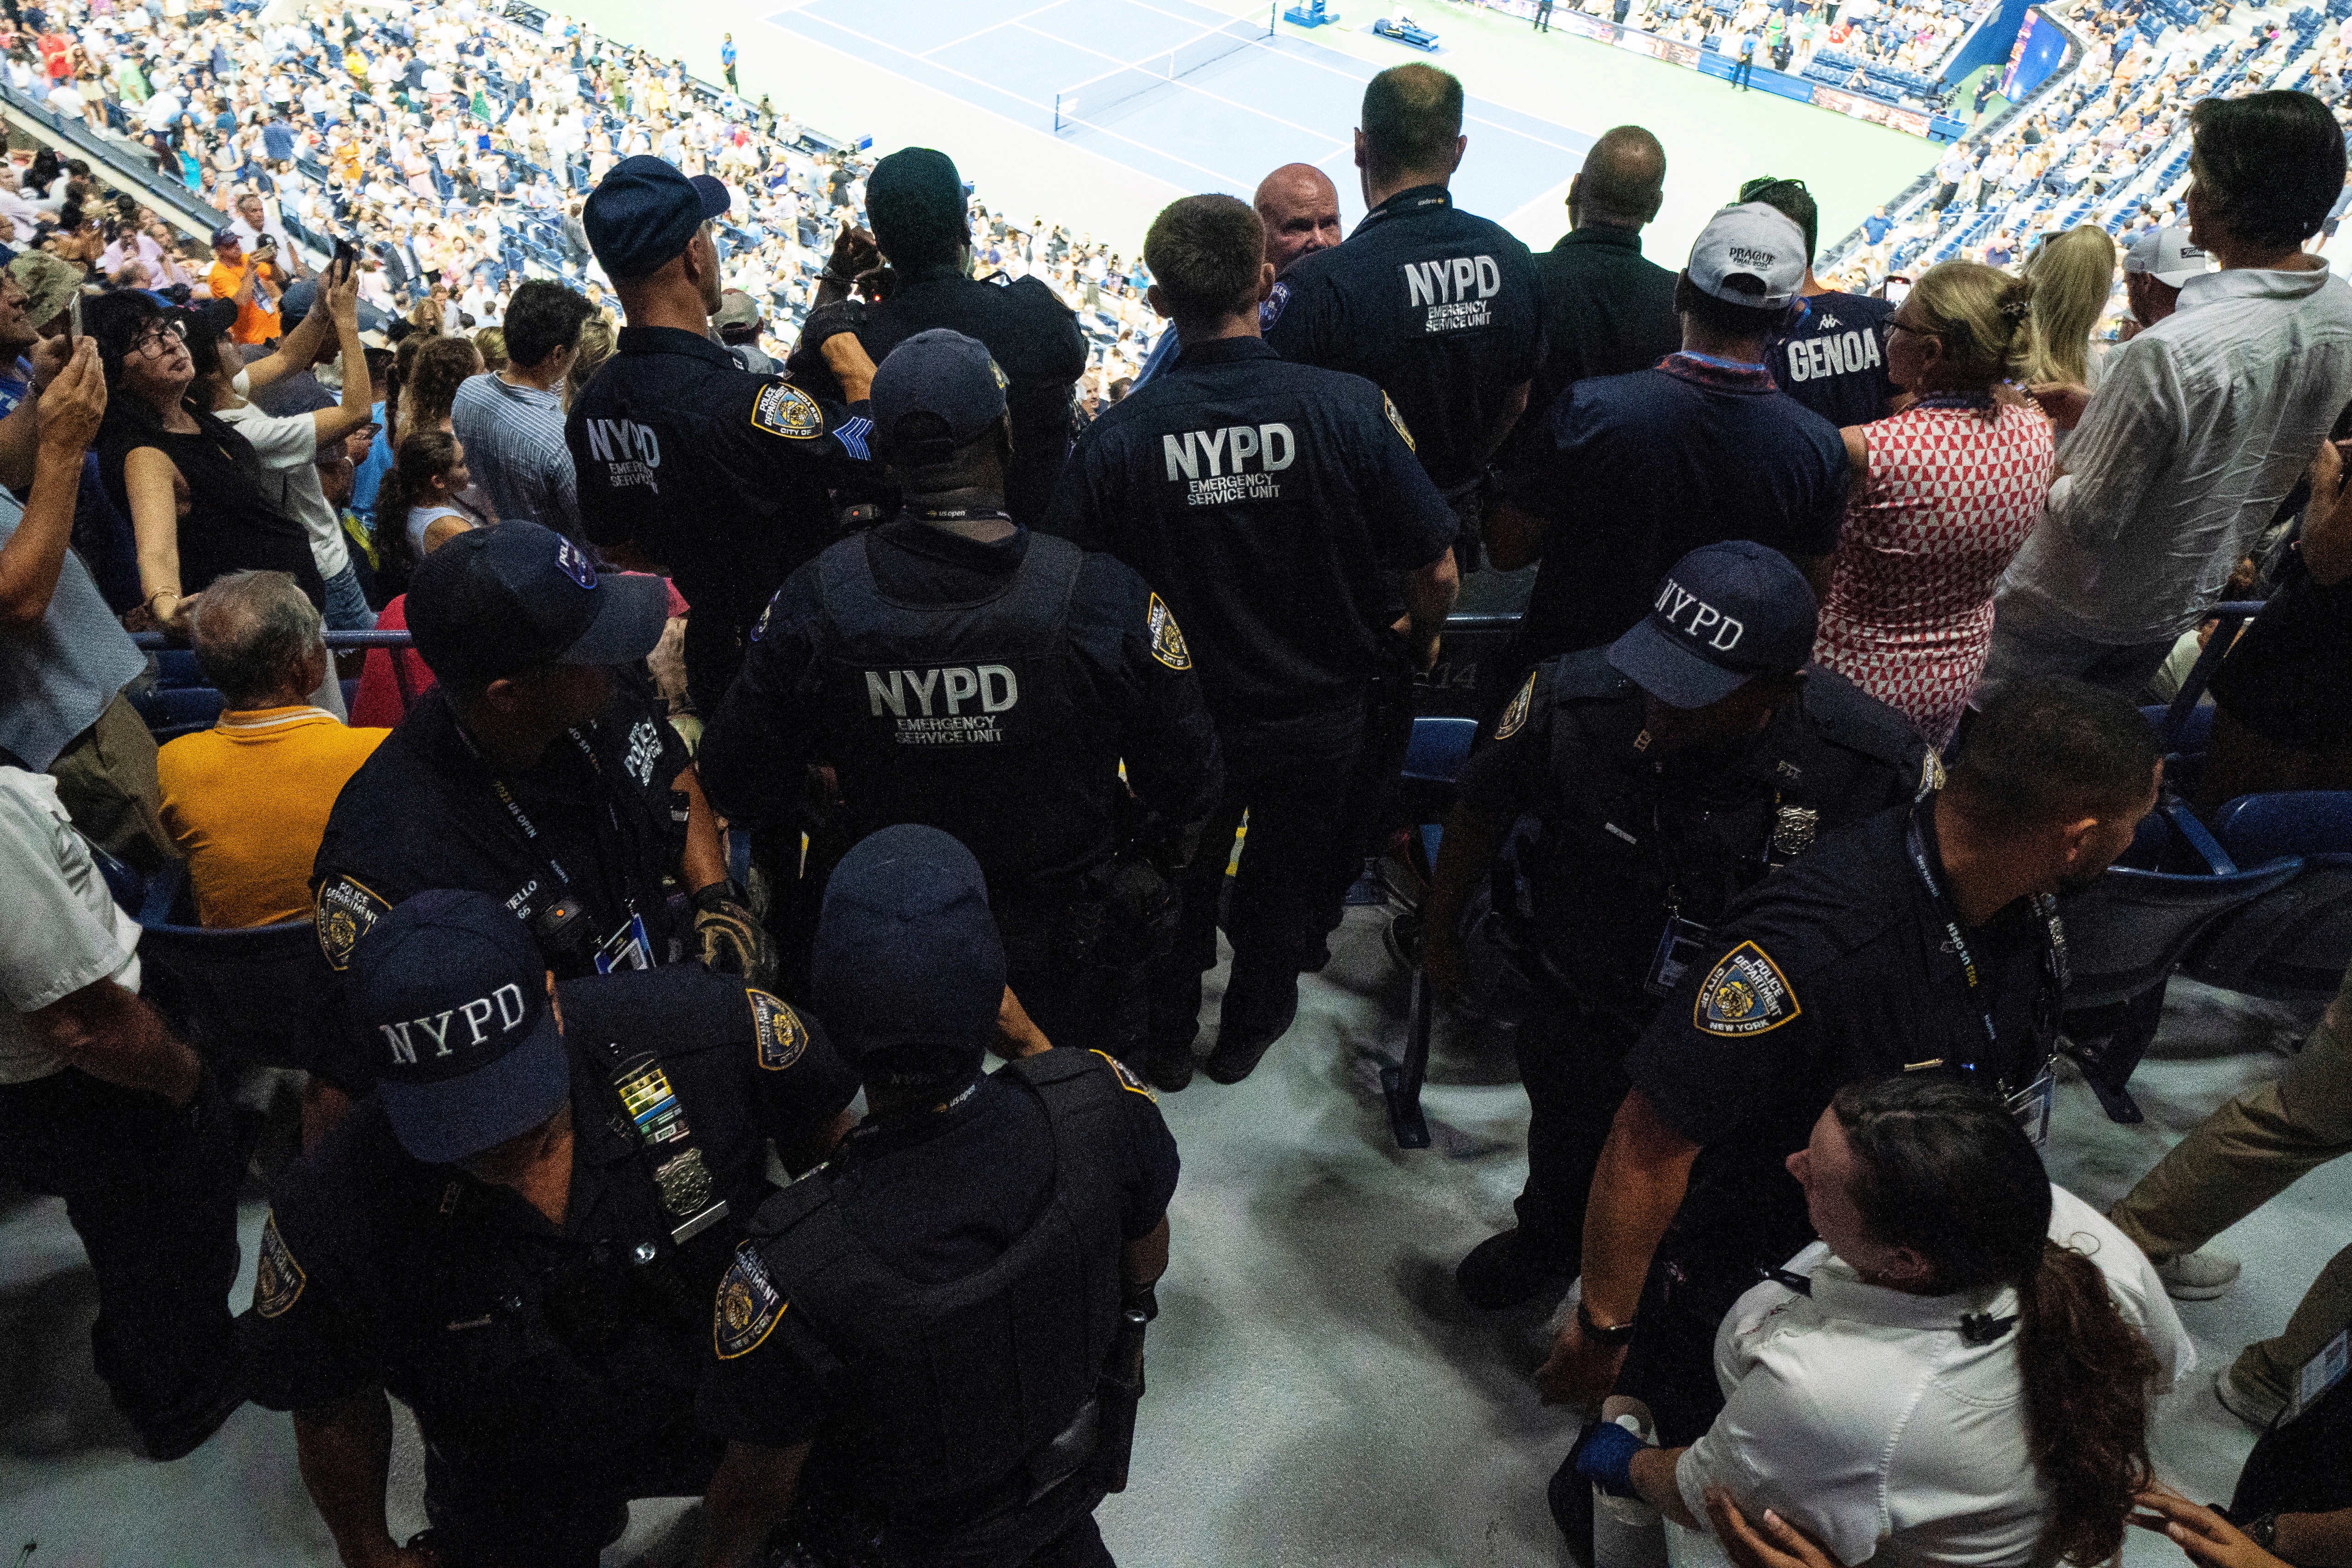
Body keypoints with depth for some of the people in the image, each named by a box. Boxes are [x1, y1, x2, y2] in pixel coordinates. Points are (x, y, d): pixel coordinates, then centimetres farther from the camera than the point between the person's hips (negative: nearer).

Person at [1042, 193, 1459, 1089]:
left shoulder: (1115, 438, -21)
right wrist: (1419, 637, 7)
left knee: (1179, 881, 26)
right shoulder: (1351, 408, -21)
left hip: (1180, 721, 0)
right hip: (1319, 717, 0)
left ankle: (1165, 1039, 47)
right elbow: (1436, 571, -15)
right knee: (1285, 880, 26)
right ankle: (1249, 1029, 49)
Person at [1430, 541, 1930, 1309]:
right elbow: (1482, 809, -11)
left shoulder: (1877, 761, -33)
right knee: (1565, 1150, 32)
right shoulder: (1573, 699, -33)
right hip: (1581, 1010, 1)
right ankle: (1546, 1240, 66)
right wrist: (1439, 933, 3)